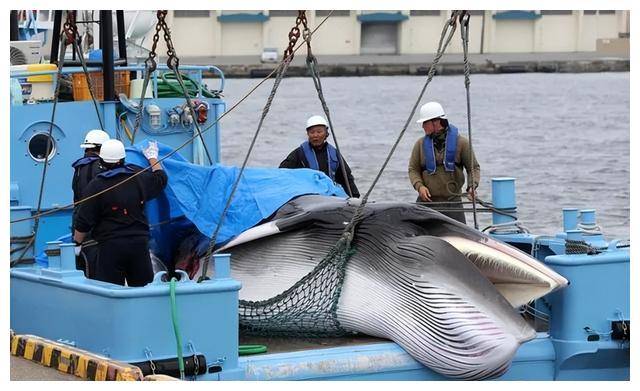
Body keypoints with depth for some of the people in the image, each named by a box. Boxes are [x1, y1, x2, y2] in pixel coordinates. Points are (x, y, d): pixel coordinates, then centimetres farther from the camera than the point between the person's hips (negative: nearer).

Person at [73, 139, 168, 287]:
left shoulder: (96, 185, -8)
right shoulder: (139, 179, 4)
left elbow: (84, 222, -6)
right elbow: (160, 178, 28)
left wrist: (77, 242, 7)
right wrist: (152, 158, 43)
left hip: (111, 245, -4)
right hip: (139, 242, 4)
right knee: (142, 287, 13)